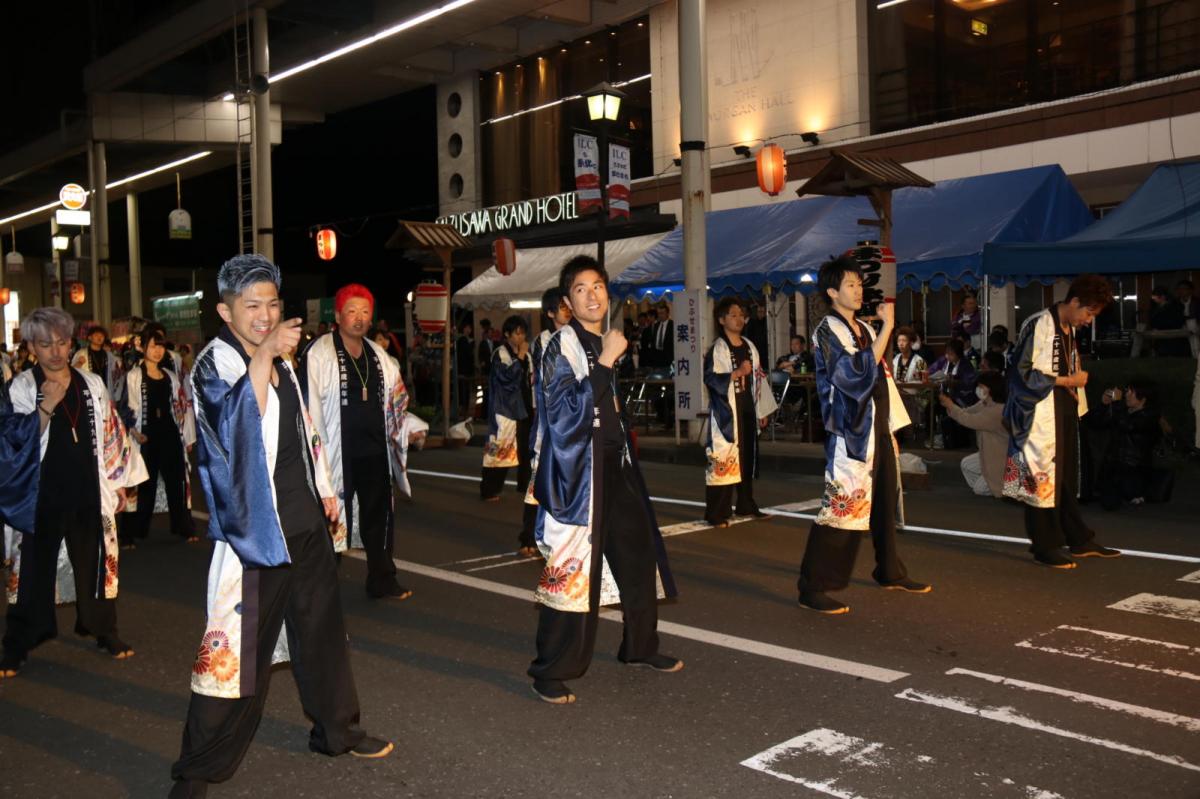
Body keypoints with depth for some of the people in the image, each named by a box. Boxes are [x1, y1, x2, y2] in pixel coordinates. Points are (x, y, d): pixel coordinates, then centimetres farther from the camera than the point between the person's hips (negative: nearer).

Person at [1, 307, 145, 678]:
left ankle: (103, 630, 26)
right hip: (42, 491, -2)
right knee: (35, 565, 3)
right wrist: (46, 408, -23)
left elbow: (111, 434, 10)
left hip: (88, 488, 3)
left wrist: (120, 482, 10)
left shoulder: (91, 384, 5)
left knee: (94, 560, 11)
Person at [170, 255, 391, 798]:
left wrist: (326, 493, 19)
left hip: (307, 524, 7)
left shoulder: (282, 363, 12)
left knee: (322, 631, 17)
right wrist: (262, 356, -38)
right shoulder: (215, 363, -10)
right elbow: (233, 423, -30)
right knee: (236, 647, -4)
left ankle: (336, 729, 35)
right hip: (253, 528, -7)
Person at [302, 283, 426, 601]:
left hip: (375, 452, 6)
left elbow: (393, 399, 19)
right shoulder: (319, 354, -10)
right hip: (337, 453, -6)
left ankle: (382, 581, 30)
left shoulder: (379, 355, 11)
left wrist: (409, 426, 5)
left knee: (378, 516, 16)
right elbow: (310, 405, -13)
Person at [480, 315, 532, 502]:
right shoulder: (500, 353, -8)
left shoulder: (525, 354, 14)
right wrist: (519, 357, -17)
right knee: (500, 448, -8)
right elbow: (507, 375, -23)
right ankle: (488, 490, -3)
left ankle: (525, 485, 21)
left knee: (526, 447, 11)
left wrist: (533, 405, 13)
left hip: (524, 407, 8)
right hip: (506, 408, -7)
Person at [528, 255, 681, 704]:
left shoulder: (604, 344, 14)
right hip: (577, 469, -8)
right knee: (573, 567, -7)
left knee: (639, 555, 13)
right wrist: (605, 363, -22)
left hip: (615, 465, 8)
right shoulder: (563, 346, -10)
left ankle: (641, 647, 31)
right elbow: (567, 411, -22)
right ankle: (551, 672, 4)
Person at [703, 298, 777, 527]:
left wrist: (763, 409, 14)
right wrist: (737, 373, -22)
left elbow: (758, 378, 16)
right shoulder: (717, 348, -6)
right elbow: (711, 378, -16)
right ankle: (716, 512, -6)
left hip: (747, 409, 7)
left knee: (747, 457, 13)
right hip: (726, 411, -7)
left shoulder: (749, 346, 14)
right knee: (723, 458, -9)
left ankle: (746, 505, 25)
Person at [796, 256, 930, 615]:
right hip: (851, 433, -8)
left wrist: (891, 429, 14)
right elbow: (859, 371, -21)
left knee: (884, 503, 16)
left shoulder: (864, 331, 16)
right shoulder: (827, 332, -8)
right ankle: (812, 588, -8)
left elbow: (882, 380, 18)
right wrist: (888, 326, -20)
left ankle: (890, 572, 32)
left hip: (878, 430, 8)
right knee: (843, 505, -12)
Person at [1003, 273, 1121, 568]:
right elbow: (1025, 373, -18)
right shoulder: (1039, 325, -14)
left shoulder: (1069, 330, 13)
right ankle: (1046, 546, 6)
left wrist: (1075, 395, 11)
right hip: (1041, 416, -8)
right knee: (1043, 477, -2)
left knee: (1067, 477, 14)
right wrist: (1069, 381, -13)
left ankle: (1079, 540, 22)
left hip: (1065, 414, 9)